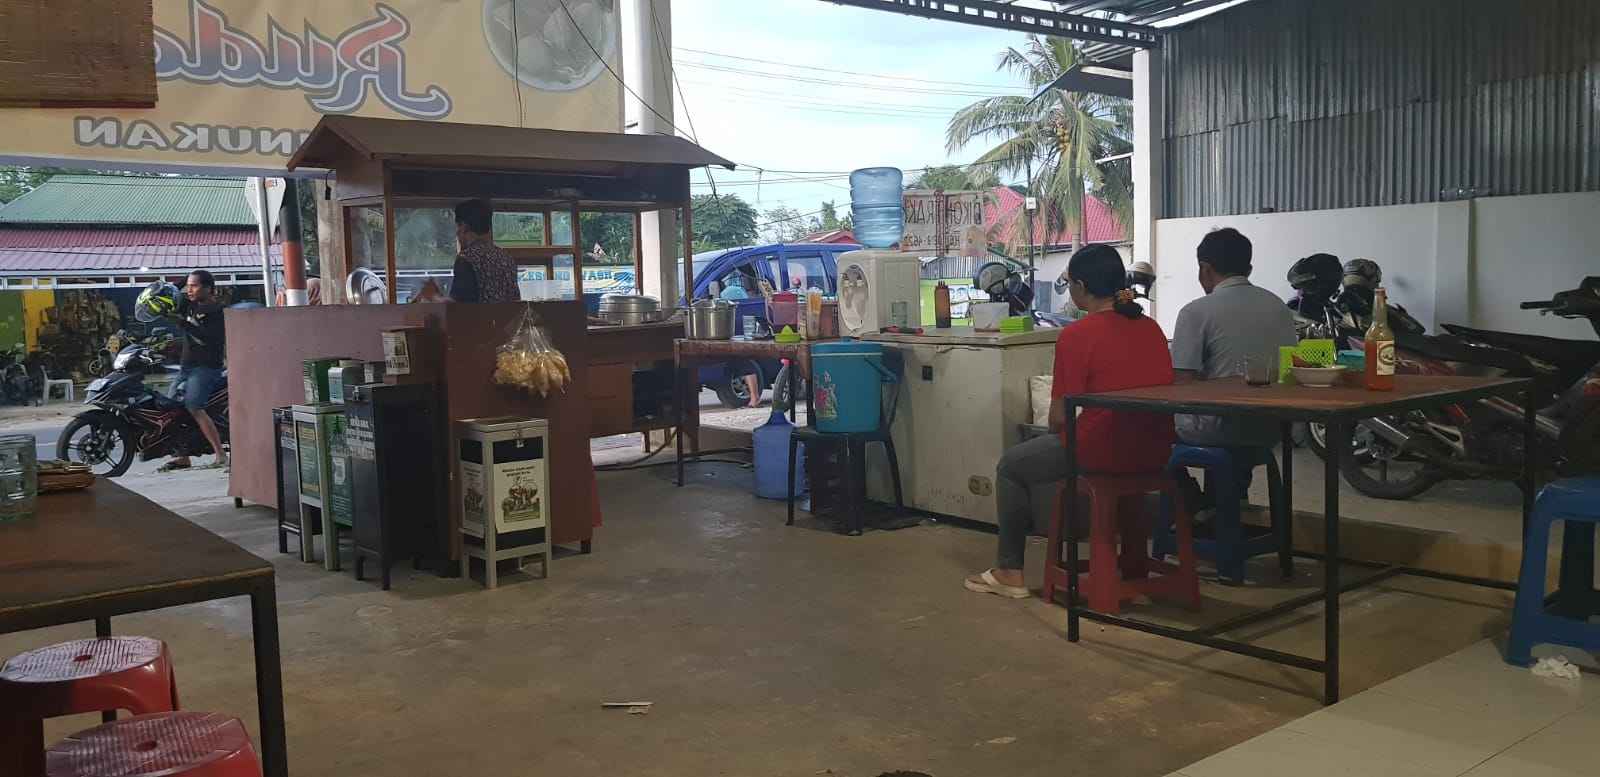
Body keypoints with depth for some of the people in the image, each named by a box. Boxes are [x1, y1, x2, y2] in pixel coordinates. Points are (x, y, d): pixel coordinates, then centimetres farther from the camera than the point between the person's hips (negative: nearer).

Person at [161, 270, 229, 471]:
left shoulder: (216, 310, -9)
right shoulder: (190, 304, 14)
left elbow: (210, 338, -22)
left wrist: (186, 325, -28)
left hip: (207, 366, -9)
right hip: (187, 365, 9)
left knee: (193, 407, -22)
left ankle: (221, 455, -22)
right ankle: (183, 458, 13)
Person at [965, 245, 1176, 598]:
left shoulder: (1076, 336, -13)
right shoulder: (1151, 327, 7)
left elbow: (1059, 419, -11)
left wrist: (1062, 436, 11)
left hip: (1105, 451, -7)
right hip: (1155, 452, 7)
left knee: (1011, 466, 15)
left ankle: (1010, 572, 23)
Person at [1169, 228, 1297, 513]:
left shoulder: (1195, 312, -11)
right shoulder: (1279, 307, 6)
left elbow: (1183, 382, -15)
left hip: (1220, 427, -6)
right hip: (1270, 429, 6)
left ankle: (1197, 508, 18)